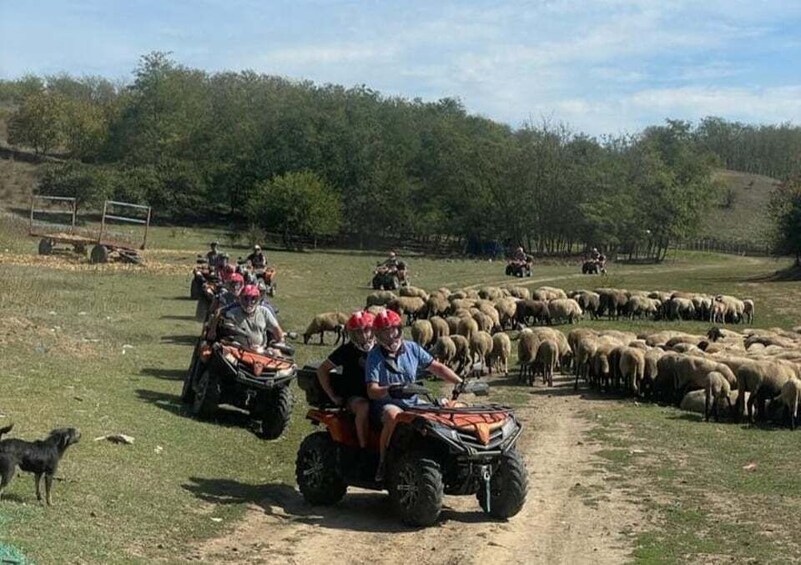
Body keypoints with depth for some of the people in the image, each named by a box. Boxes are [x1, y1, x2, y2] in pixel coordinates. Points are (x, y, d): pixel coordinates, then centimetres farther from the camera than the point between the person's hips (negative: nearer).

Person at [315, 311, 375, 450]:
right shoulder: (346, 350, -1)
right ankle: (363, 448, -31)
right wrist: (332, 396, -3)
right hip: (353, 397, -3)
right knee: (363, 407, -38)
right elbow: (322, 369, 2)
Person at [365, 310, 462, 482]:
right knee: (394, 416, -39)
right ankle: (383, 463, -23)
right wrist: (390, 389, -35)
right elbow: (372, 391, -15)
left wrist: (460, 383, -2)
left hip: (413, 403, 5)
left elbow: (437, 367, 10)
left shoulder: (412, 348, 5)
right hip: (386, 404, -5)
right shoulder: (375, 356, -7)